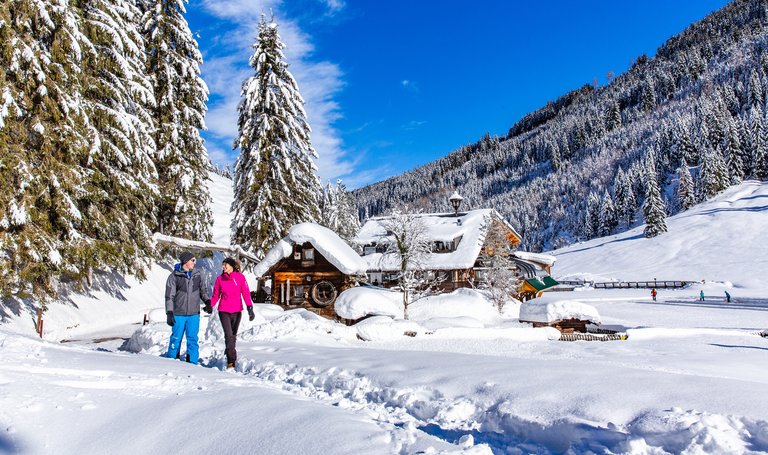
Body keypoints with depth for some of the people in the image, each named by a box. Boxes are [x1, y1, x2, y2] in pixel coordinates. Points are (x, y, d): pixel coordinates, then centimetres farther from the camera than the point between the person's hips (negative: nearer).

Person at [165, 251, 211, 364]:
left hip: (194, 314, 2)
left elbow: (204, 291, 15)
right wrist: (169, 313, -8)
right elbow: (169, 296, -2)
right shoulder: (174, 276, -3)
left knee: (192, 339, 5)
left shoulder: (198, 275, 6)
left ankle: (192, 362, 13)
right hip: (178, 314, -2)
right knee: (176, 339, 5)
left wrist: (208, 303, -3)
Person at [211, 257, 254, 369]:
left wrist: (250, 307, -15)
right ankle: (231, 361, -10)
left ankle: (229, 353, 30)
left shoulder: (240, 277, -3)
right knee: (229, 335, -10)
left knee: (233, 335, 13)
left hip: (237, 311, 1)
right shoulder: (220, 278, 2)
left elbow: (246, 293, -6)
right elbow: (216, 295, 9)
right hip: (224, 311, 0)